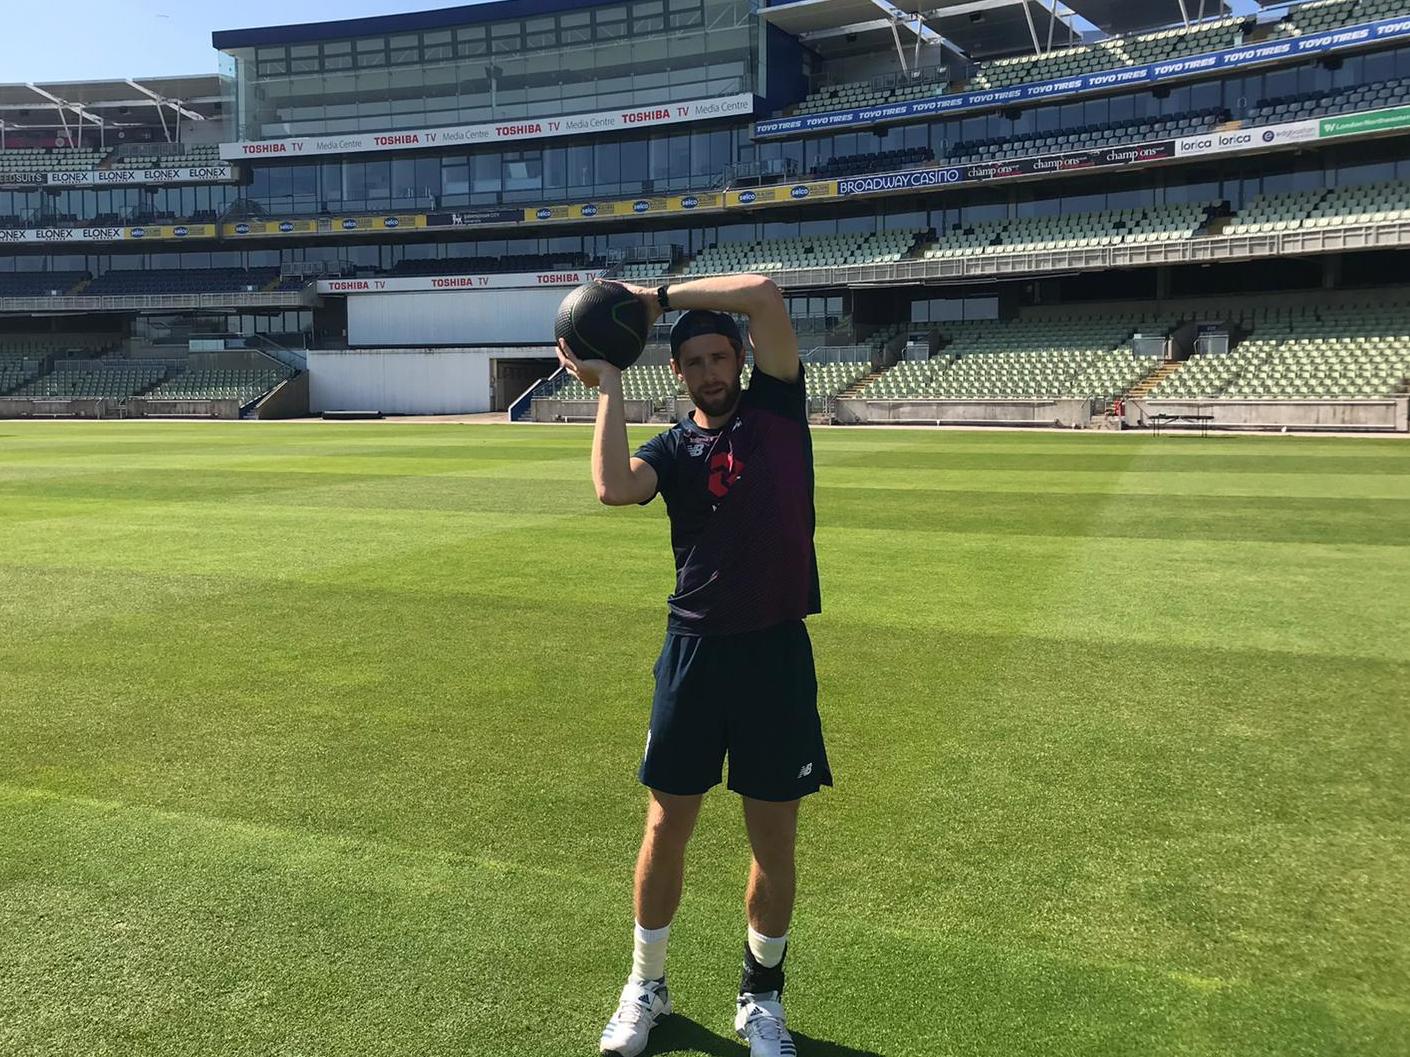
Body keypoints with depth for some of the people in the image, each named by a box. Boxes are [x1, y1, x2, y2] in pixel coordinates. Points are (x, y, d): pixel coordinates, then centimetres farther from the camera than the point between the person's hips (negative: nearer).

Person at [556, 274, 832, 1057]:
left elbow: (764, 293, -8)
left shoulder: (778, 405, 4)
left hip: (778, 650, -1)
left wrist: (658, 296, -2)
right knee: (666, 828, 9)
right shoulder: (674, 447, 4)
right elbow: (615, 489, -19)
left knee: (774, 839, 9)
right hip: (697, 649, 1)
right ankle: (647, 985, 32)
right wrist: (609, 385, -10)